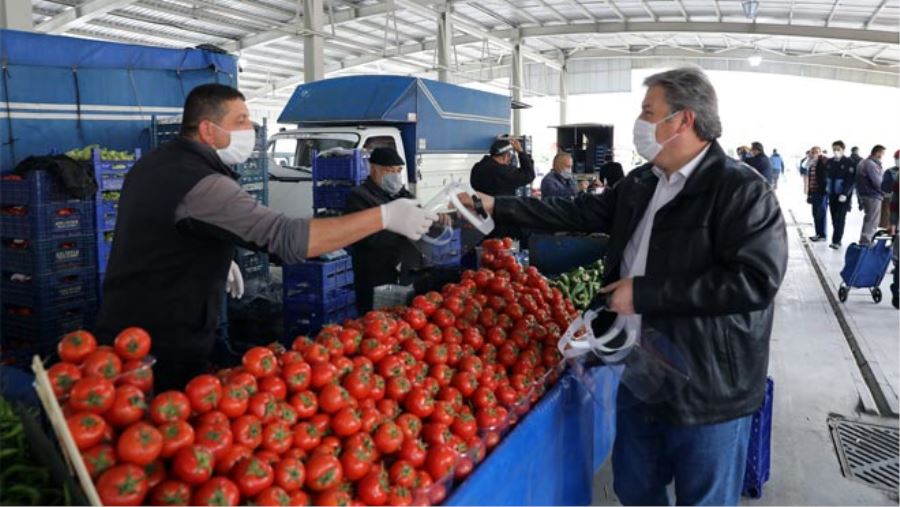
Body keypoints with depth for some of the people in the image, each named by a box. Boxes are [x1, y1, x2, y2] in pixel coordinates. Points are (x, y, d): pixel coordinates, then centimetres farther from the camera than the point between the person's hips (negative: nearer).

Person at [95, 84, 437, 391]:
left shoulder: (154, 163, 8)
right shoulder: (200, 182, -25)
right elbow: (288, 238, -33)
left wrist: (217, 257, 21)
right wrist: (385, 216, -31)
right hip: (164, 347, -10)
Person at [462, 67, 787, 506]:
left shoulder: (741, 190, -17)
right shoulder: (639, 184, 7)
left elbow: (756, 279, -26)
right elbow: (580, 213, 14)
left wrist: (645, 292, -23)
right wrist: (496, 207, 11)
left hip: (708, 389, -7)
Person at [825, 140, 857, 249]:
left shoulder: (849, 163, -8)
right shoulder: (829, 162, 7)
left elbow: (852, 180, -12)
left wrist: (845, 194, -18)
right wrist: (827, 188, 8)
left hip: (843, 195, -5)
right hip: (832, 194, 5)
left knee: (840, 218, -7)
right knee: (834, 218, 8)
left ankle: (836, 240, -7)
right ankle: (837, 239, 17)